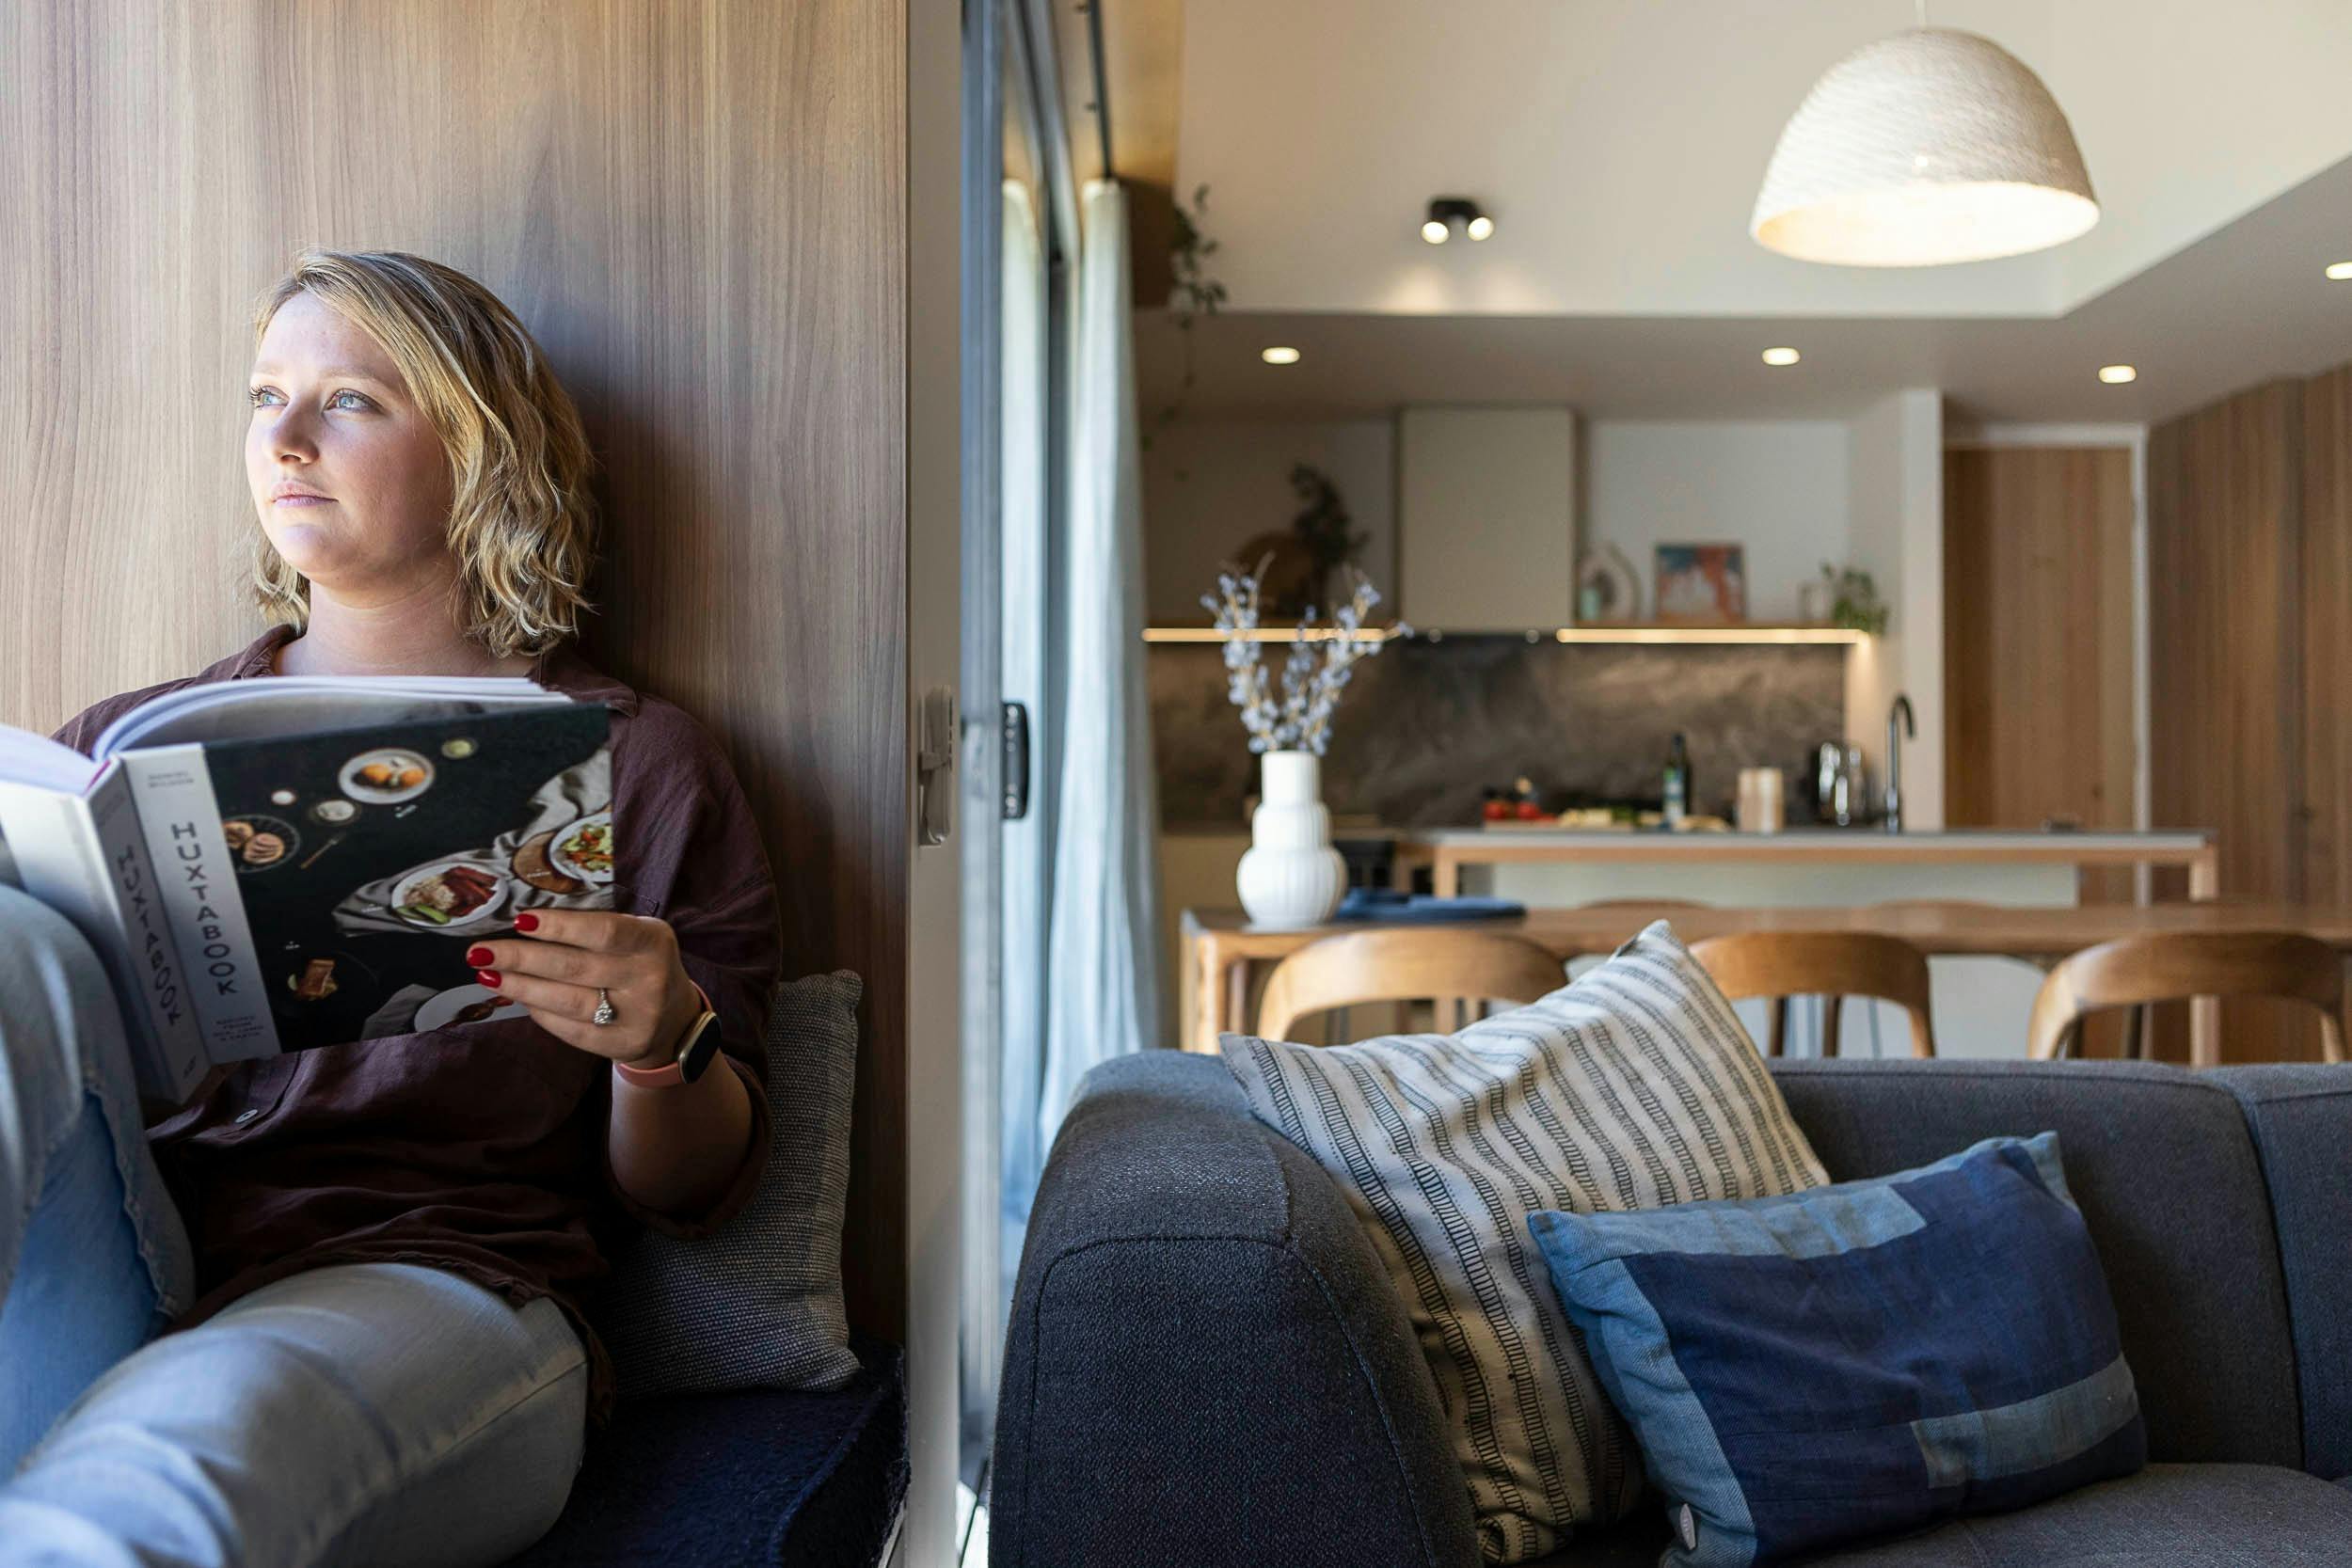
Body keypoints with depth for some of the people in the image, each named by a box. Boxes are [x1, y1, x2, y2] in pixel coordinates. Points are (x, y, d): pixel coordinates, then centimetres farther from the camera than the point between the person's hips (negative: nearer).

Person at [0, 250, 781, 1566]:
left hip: (429, 1296, -4)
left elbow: (688, 1188, 8)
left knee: (198, 1429, -38)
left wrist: (660, 1046, -14)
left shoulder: (639, 764, 10)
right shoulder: (132, 742, 20)